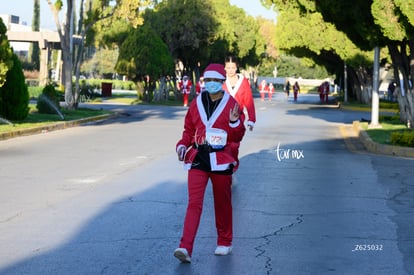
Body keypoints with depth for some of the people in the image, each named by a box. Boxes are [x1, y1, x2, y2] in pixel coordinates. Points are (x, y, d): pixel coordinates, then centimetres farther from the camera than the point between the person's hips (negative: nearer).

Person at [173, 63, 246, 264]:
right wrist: (182, 145, -2)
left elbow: (237, 137, 1)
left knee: (222, 203, 11)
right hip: (198, 159, 1)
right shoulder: (196, 104, 7)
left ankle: (224, 243, 29)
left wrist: (235, 122, -17)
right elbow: (189, 130, 16)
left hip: (221, 160, -1)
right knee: (194, 203, -9)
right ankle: (186, 248, -16)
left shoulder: (231, 104, 0)